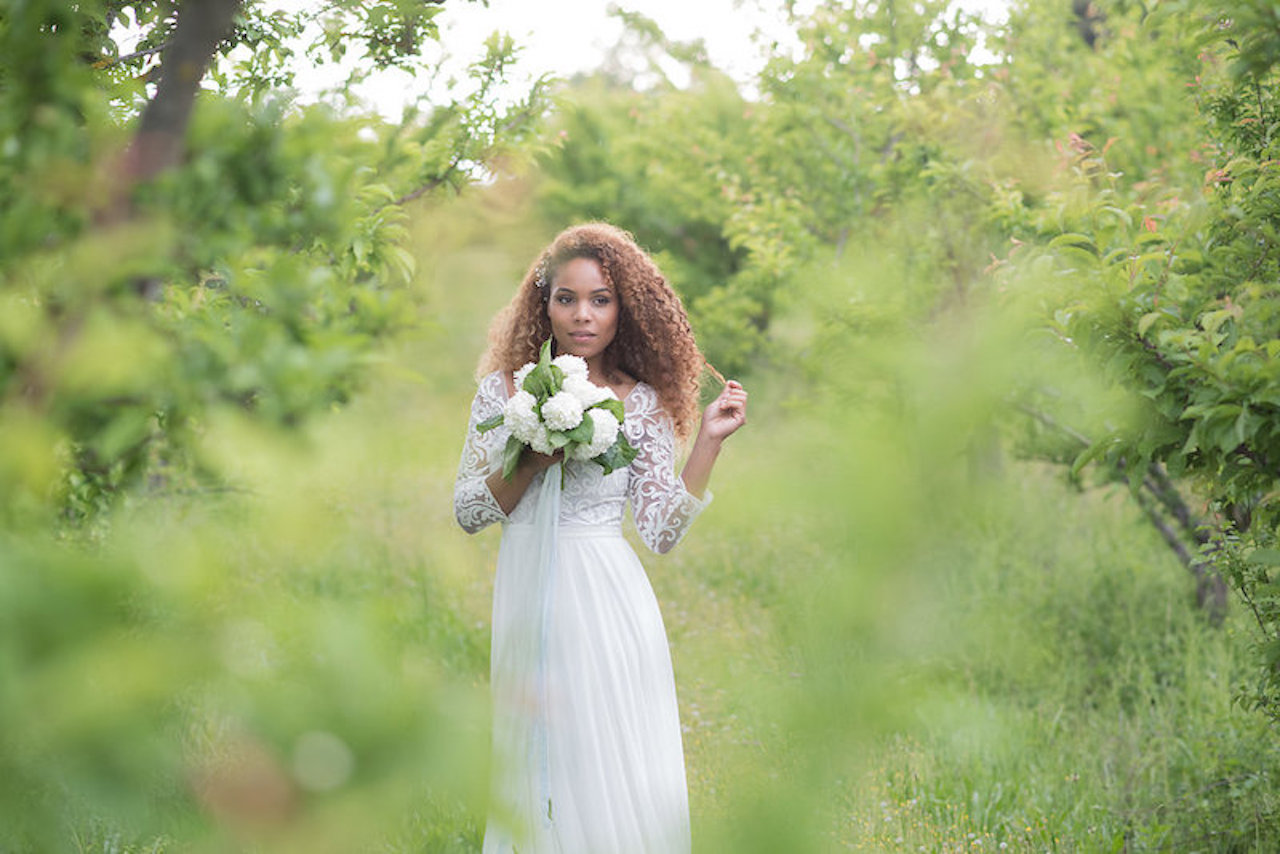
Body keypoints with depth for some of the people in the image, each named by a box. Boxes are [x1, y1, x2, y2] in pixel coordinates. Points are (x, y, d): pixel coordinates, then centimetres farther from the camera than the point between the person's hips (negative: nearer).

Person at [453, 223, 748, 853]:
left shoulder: (642, 403, 2)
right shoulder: (506, 389, 4)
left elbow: (661, 532, 0)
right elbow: (468, 511, 2)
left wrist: (708, 441, -6)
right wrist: (536, 456, -12)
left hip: (608, 604, -1)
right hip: (527, 599, 1)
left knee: (616, 770, 1)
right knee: (535, 770, 6)